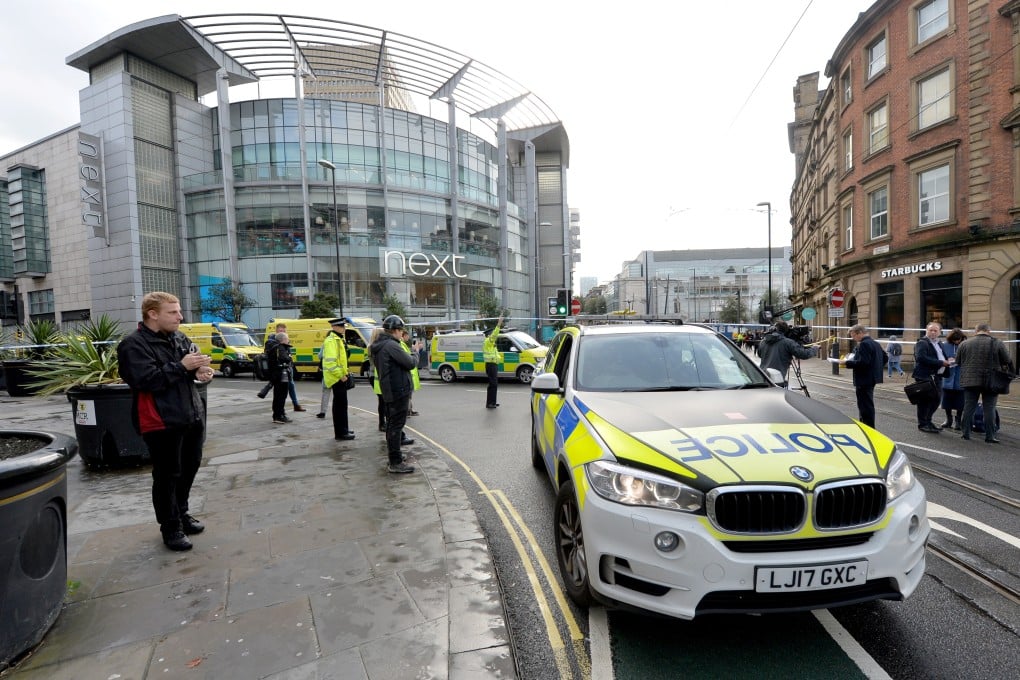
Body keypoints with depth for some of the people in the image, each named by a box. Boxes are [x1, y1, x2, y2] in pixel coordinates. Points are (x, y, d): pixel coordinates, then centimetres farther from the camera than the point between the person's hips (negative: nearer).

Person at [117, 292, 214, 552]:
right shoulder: (133, 345, -11)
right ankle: (171, 528, 18)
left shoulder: (180, 338, 11)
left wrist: (200, 371, -7)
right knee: (167, 476, 3)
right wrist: (182, 366, -20)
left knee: (189, 469, 18)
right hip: (162, 423, -7)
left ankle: (182, 514, 36)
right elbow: (146, 380, -23)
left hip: (192, 417, 7)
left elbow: (192, 368, 17)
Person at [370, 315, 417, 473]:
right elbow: (410, 363, -19)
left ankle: (393, 456, 30)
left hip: (388, 391, 10)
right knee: (397, 425, -7)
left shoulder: (377, 347, 13)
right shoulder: (392, 345, -17)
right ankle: (396, 463, -4)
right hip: (399, 390, -10)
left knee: (391, 424, 18)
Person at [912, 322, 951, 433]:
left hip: (937, 376, 9)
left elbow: (943, 358, 31)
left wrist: (947, 362, 10)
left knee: (937, 399, 12)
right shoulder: (921, 343, -9)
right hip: (925, 376, -8)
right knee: (925, 400, -1)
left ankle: (927, 420, 27)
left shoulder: (939, 344, 20)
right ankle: (922, 424, 8)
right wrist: (941, 363, -21)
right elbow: (921, 358, -22)